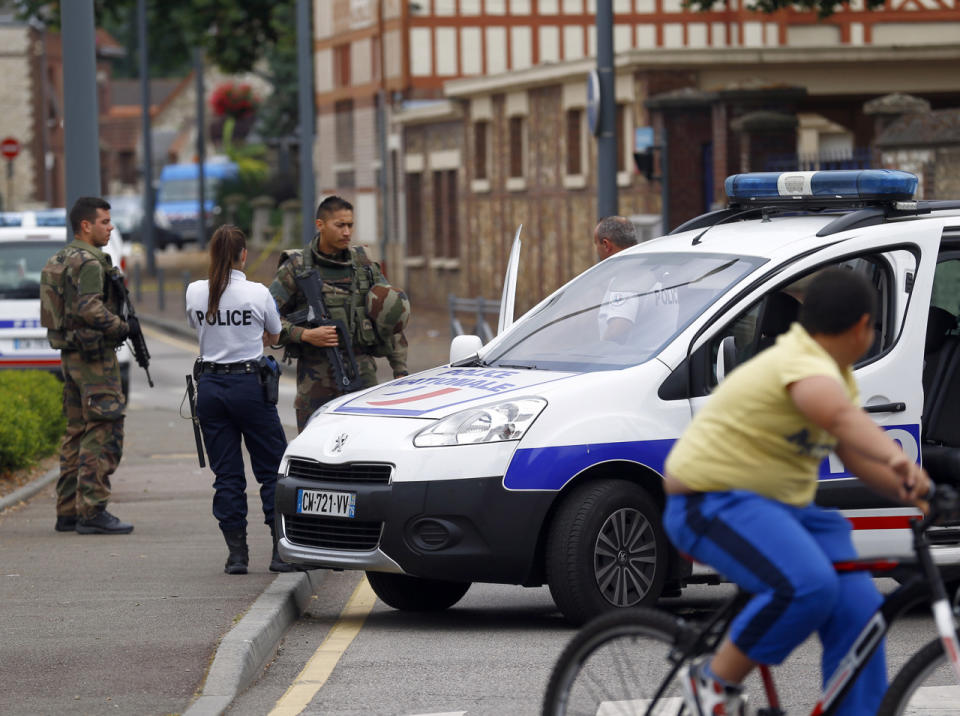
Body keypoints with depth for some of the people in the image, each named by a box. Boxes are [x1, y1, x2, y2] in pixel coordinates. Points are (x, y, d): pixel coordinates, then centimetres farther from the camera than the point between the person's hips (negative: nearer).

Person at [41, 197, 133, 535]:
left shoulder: (59, 260, 15)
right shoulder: (88, 262, -15)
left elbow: (55, 310, 17)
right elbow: (88, 308, -26)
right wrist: (120, 328, -13)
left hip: (70, 355, 10)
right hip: (94, 355, -10)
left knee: (78, 432, 13)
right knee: (104, 432, -9)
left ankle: (68, 512, 14)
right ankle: (92, 511, -12)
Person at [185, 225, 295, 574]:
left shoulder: (195, 293, -2)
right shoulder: (257, 293, -9)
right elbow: (274, 336, 8)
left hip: (210, 385, 3)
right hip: (249, 384, -3)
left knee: (226, 474, 8)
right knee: (273, 469, 6)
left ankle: (236, 553, 6)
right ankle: (281, 550, 3)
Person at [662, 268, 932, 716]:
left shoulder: (835, 374, 12)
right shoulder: (807, 367, -23)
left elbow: (857, 455, 12)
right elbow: (843, 417, -44)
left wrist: (911, 492, -3)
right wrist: (900, 461, -61)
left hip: (782, 506, 10)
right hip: (713, 502, -10)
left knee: (858, 611, -7)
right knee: (807, 585, -32)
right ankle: (715, 680, -14)